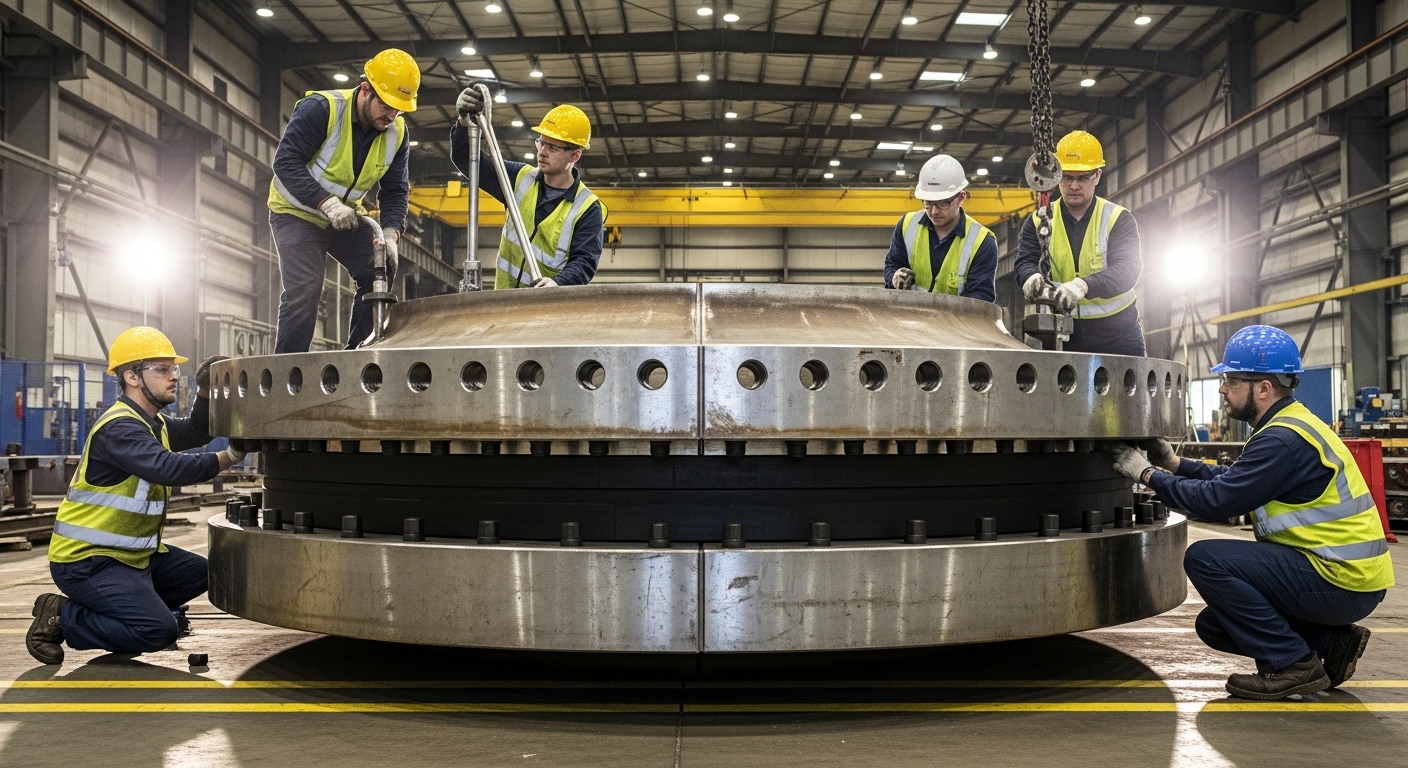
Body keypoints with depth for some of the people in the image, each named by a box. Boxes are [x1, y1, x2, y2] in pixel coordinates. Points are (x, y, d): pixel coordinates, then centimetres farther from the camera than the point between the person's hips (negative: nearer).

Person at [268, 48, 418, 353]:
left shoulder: (397, 133, -8)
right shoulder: (320, 108, -25)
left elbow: (395, 191, -5)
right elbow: (286, 162, -29)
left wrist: (390, 233, -23)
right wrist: (327, 203, -38)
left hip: (347, 217, 6)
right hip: (297, 213, -5)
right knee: (305, 292, -16)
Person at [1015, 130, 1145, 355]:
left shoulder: (1119, 220, -2)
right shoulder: (1038, 221, 5)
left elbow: (1127, 270, -16)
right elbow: (1025, 262, -7)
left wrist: (1083, 286, -36)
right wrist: (1032, 277, -33)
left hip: (1118, 335, -1)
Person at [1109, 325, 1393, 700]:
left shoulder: (1284, 440, -22)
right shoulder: (1287, 426, 11)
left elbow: (1215, 499, -23)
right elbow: (1231, 479, 17)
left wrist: (1147, 474, -11)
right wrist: (1173, 463, 9)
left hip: (1342, 582, -10)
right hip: (1343, 573, 10)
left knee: (1204, 559, -18)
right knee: (1214, 625, 11)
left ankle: (1293, 665, -9)